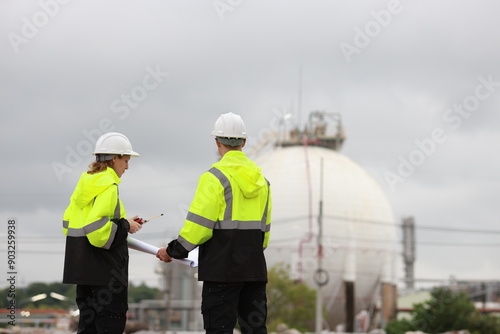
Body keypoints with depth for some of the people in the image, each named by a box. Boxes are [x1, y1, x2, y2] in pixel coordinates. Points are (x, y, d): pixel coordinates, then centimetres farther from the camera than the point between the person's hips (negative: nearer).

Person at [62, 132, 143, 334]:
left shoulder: (85, 183, 13)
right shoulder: (108, 186, -14)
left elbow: (68, 224, 16)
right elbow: (97, 229, -25)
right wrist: (125, 226, -11)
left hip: (82, 267, 9)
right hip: (104, 269, -9)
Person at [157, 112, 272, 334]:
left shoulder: (215, 177, -10)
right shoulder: (260, 178, 13)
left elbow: (199, 225, -13)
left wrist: (173, 251, -2)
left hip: (222, 268, -7)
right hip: (255, 268, 7)